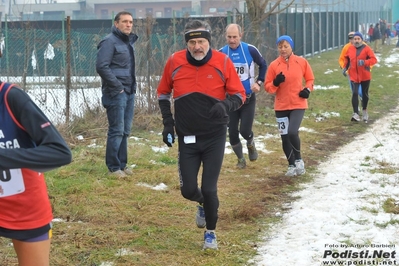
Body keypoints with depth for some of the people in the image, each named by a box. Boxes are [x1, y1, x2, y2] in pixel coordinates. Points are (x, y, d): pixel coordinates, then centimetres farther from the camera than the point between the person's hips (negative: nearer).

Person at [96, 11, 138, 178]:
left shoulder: (129, 41, 15)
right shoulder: (110, 41, -11)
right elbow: (101, 67, -20)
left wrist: (132, 86, 11)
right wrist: (117, 86, -16)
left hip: (129, 92, 8)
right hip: (116, 93, -8)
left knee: (125, 130, 12)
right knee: (116, 131, -6)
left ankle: (122, 164, 20)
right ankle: (113, 167, 1)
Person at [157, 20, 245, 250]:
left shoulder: (223, 62, -10)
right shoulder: (174, 62, -6)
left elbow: (240, 95, -3)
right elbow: (163, 93, 10)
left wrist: (226, 105, -25)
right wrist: (168, 122, 1)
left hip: (215, 137, -2)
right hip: (187, 138, 2)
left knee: (209, 189, -5)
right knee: (188, 190, 4)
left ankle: (211, 232, 19)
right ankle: (204, 204, 41)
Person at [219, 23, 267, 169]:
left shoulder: (250, 50, -9)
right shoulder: (221, 53, -4)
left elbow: (263, 65, 8)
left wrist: (259, 82, -3)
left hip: (248, 98, -2)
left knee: (245, 131, -11)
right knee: (232, 133, 2)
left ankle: (251, 144, 26)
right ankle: (240, 159, 27)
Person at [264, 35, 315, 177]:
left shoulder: (302, 62, -2)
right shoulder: (274, 65, -2)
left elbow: (310, 79, 11)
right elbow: (267, 86, 1)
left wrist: (308, 89, -8)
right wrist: (275, 83, -20)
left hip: (298, 105, -2)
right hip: (281, 107, 2)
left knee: (292, 132, -19)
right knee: (285, 137, 7)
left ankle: (299, 160, 5)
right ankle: (292, 165, 25)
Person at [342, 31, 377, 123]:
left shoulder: (366, 48, -8)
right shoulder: (350, 49, 3)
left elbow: (374, 59, -16)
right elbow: (346, 59, 21)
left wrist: (365, 62, -32)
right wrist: (345, 68, 8)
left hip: (365, 76, -1)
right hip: (354, 76, 1)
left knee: (365, 94, 13)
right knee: (355, 94, -15)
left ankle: (364, 111, 36)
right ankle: (356, 114, -20)